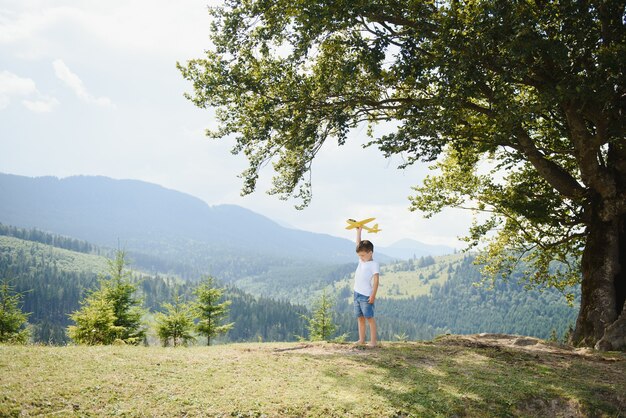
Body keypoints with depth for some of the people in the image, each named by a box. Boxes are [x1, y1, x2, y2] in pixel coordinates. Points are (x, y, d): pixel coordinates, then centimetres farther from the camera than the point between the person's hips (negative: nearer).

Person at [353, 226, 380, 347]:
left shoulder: (374, 265, -9)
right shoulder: (361, 261, 12)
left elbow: (376, 281, -14)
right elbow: (358, 244, 17)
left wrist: (373, 295, -20)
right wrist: (358, 231, 14)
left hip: (366, 296, -8)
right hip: (357, 294, 8)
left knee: (369, 317, -5)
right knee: (360, 318, 11)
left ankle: (373, 340, -1)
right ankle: (361, 339, 17)